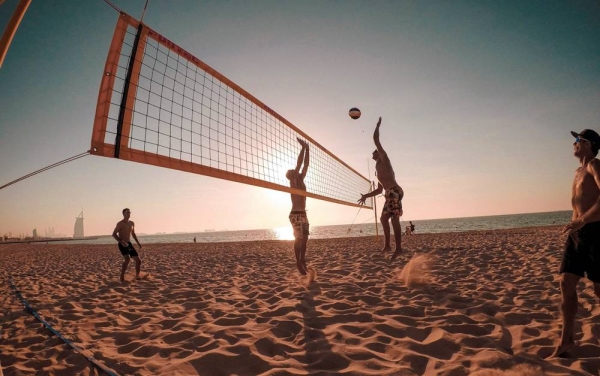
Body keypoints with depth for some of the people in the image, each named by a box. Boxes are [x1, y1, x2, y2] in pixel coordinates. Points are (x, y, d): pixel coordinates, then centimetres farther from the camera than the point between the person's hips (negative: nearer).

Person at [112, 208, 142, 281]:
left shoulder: (131, 223, 11)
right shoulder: (120, 223, -9)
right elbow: (114, 234, -11)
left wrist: (138, 243, 13)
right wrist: (121, 242, -24)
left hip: (129, 244, 6)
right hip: (122, 245, -6)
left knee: (138, 261, 1)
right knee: (127, 259, -28)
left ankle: (137, 276, 18)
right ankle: (122, 276, -14)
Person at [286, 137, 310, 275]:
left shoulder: (301, 180, 13)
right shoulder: (293, 181, -7)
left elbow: (305, 165, 12)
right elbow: (299, 163, -14)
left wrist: (307, 149, 10)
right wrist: (303, 147, -13)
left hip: (303, 214, 8)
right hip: (296, 214, -8)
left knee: (304, 238, 8)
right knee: (299, 239, -7)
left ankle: (303, 262, 15)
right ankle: (299, 263, 0)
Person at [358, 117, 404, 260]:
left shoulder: (383, 158, 7)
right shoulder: (378, 170, 29)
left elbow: (376, 139, 1)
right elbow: (379, 189, 30)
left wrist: (377, 126, 13)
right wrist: (366, 196, 30)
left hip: (394, 191, -10)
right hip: (390, 193, 10)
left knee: (394, 219, -14)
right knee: (384, 218, 13)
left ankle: (398, 248, -16)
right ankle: (387, 245, 19)